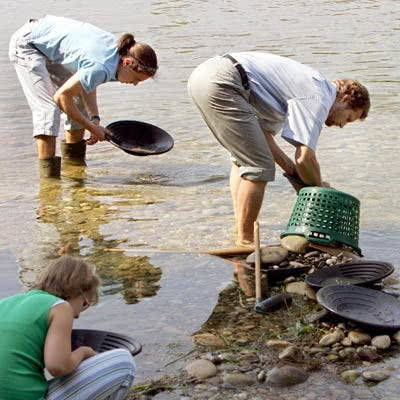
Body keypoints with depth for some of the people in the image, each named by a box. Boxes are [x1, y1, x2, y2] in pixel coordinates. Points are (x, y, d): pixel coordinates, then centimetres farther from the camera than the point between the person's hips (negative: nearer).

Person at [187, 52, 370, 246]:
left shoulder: (306, 83, 27)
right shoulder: (319, 97, -1)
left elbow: (263, 132, 27)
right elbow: (305, 157, -7)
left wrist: (293, 171, 23)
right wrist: (319, 187, 11)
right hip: (222, 84, -11)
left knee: (243, 158, 23)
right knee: (258, 166, -4)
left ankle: (240, 232, 27)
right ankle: (244, 242, 5)